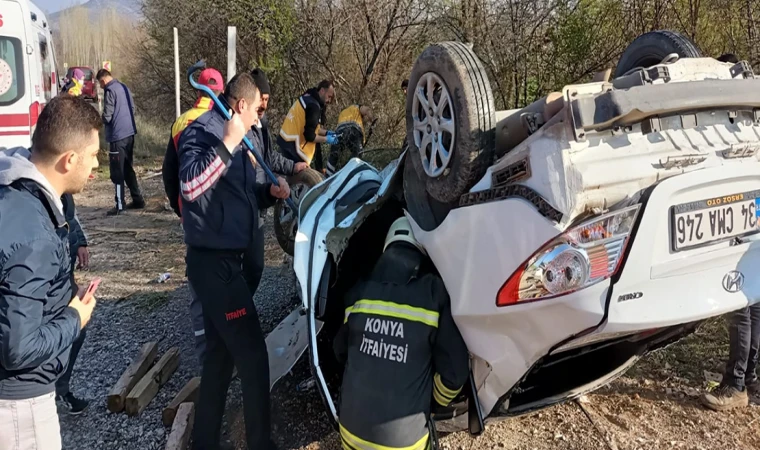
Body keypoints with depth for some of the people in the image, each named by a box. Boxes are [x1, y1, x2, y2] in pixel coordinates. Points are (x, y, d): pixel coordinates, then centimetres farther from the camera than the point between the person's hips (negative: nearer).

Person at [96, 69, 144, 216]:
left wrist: (99, 120, 6)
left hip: (117, 136, -8)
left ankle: (120, 205, 0)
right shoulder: (123, 87, 12)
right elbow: (133, 109, 20)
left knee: (117, 172, -2)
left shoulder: (110, 90, -12)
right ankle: (137, 200, 20)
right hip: (129, 133, 8)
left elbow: (107, 116, -14)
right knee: (128, 169, 17)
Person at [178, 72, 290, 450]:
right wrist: (227, 145, -31)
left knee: (220, 353, 18)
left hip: (225, 261, 10)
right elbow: (190, 186, -31)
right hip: (213, 263, -10)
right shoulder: (203, 131, -14)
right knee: (253, 356, -3)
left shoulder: (233, 137, 15)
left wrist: (270, 192, 4)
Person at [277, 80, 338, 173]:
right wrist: (326, 139, -6)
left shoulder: (307, 98, 11)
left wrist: (326, 132, 13)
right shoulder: (313, 105, -17)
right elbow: (309, 136, -19)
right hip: (293, 147, -10)